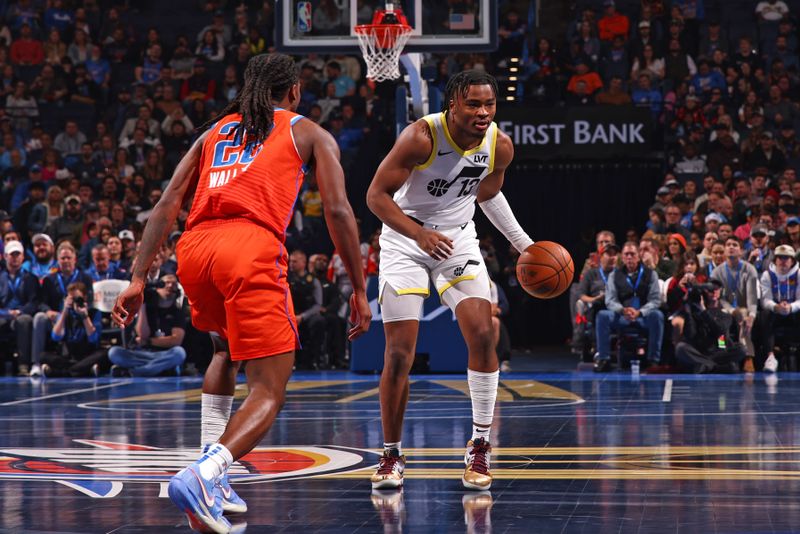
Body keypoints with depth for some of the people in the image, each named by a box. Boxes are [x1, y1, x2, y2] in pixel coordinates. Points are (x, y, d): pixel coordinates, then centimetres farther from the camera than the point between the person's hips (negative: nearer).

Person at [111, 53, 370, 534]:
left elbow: (167, 206, 20)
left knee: (227, 347, 33)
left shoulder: (214, 132, 30)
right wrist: (359, 290, 10)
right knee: (269, 394, -3)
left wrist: (138, 279, 16)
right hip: (251, 247, -5)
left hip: (195, 247, 5)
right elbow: (338, 211, 8)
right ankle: (206, 474, -31)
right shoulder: (309, 133, 21)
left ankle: (213, 473, 21)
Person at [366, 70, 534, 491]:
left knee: (482, 336, -12)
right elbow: (376, 194, -22)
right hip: (405, 240, -3)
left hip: (458, 239, 4)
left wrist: (522, 243, 15)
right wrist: (420, 234, -34)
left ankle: (480, 446, 1)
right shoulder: (421, 136, -24)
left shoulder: (501, 147, -8)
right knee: (399, 354, -7)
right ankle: (391, 455, 8)